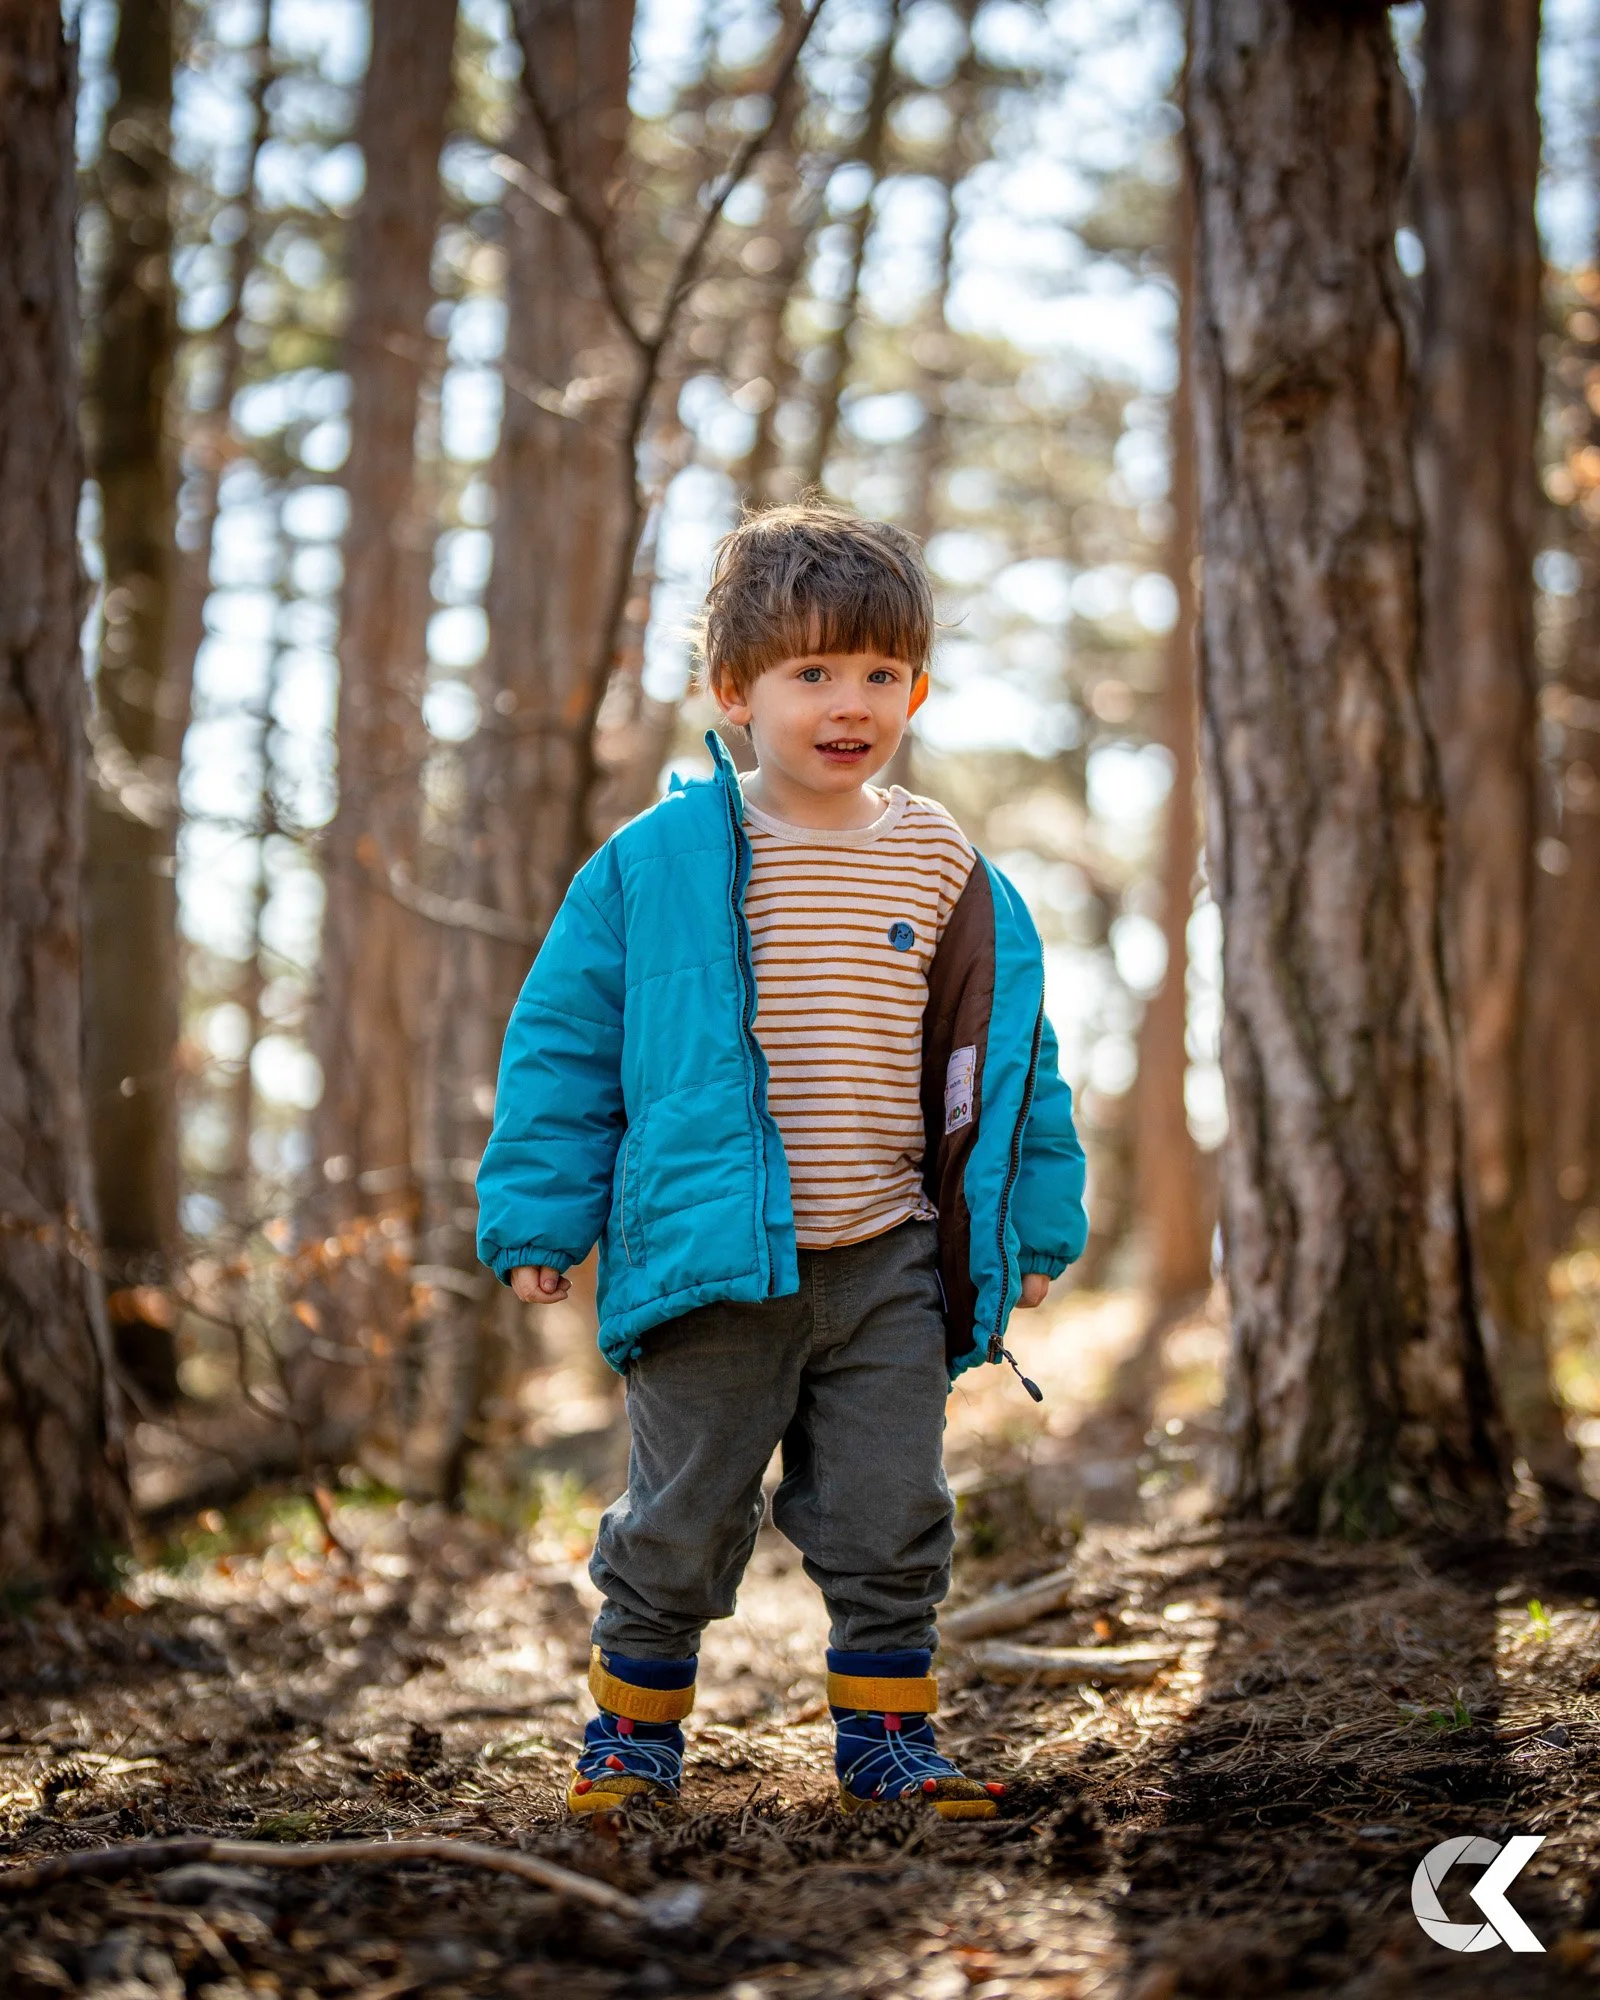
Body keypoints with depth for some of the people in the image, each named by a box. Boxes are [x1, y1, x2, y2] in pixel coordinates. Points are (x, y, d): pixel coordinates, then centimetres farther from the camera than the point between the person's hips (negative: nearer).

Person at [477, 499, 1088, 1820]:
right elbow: (564, 1042, -1)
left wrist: (1037, 1220, 13)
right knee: (682, 1521, 8)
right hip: (712, 1257, -2)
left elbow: (1005, 1058, 12)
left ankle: (886, 1731, 25)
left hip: (890, 1260, 3)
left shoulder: (952, 877, 4)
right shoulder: (655, 865, -5)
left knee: (892, 1517, 9)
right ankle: (635, 1724, 26)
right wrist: (539, 1215, -3)